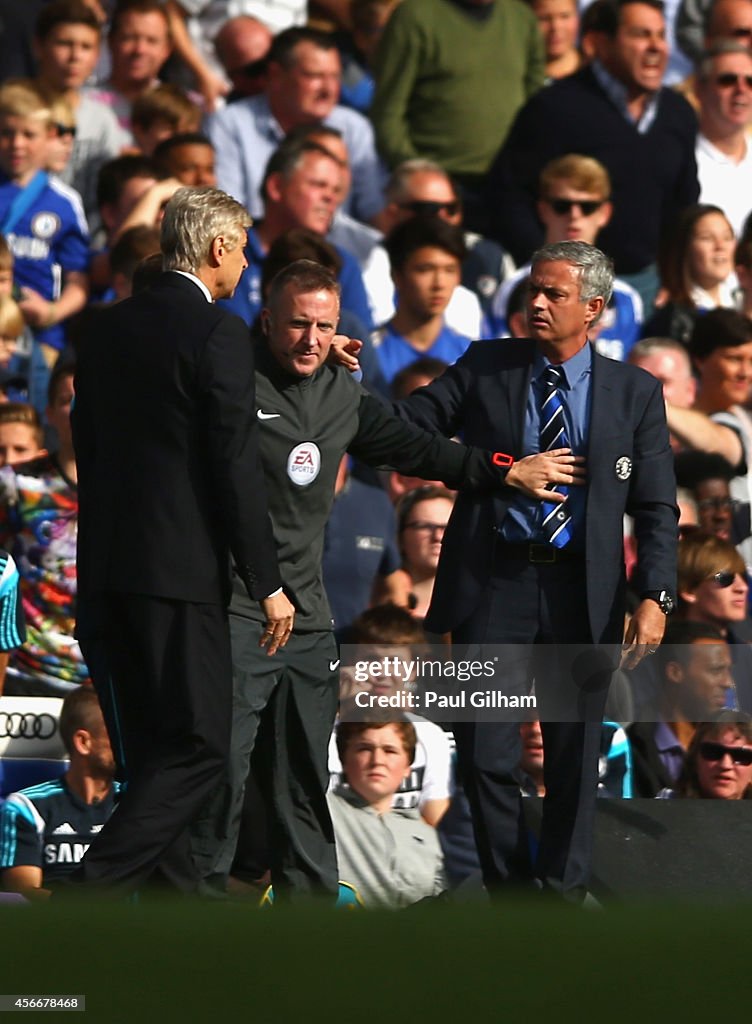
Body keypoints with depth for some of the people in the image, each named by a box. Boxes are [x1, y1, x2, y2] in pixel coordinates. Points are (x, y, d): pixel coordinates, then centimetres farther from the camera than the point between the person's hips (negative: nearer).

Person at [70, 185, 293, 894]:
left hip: (106, 569, 8)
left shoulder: (108, 327, 12)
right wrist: (266, 583, -8)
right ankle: (92, 896, -15)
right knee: (198, 748, -5)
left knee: (151, 750, 13)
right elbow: (236, 468, -13)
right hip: (179, 568, -8)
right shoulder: (218, 335, -10)